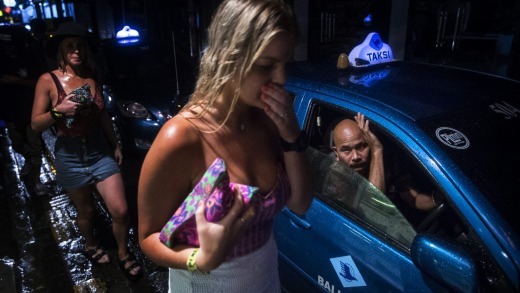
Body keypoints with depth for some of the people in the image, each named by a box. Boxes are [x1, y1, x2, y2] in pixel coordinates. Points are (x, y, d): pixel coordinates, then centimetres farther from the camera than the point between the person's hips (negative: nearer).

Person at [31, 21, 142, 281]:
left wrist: (115, 144, 17)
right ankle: (91, 246, 46)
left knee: (120, 211, -3)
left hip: (101, 151, 2)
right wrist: (59, 110, -24)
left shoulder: (92, 76, 2)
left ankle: (124, 254, 23)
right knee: (86, 211, 15)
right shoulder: (48, 80, -8)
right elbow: (36, 124, -6)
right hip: (70, 155, -2)